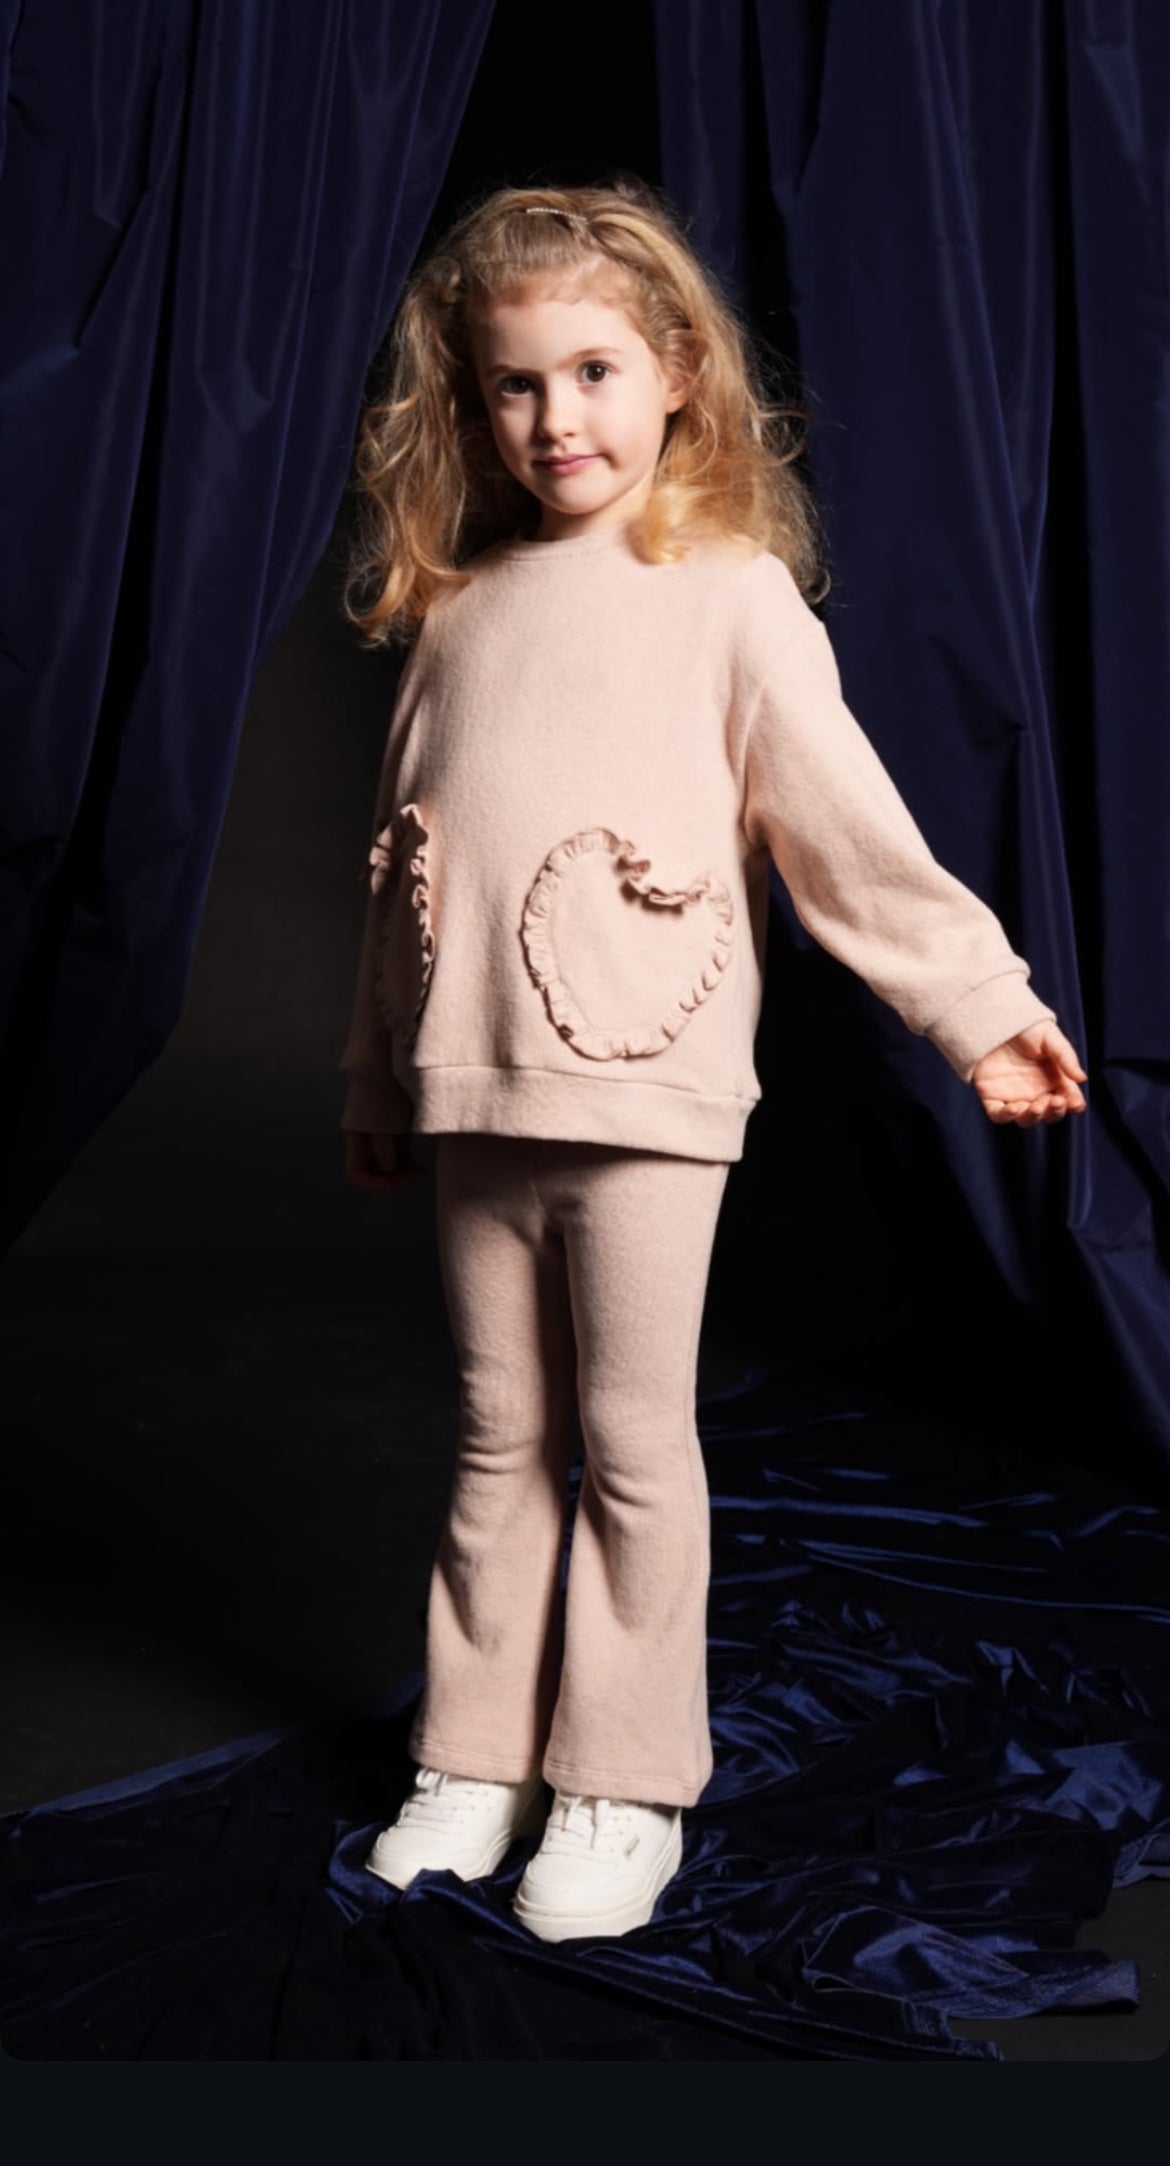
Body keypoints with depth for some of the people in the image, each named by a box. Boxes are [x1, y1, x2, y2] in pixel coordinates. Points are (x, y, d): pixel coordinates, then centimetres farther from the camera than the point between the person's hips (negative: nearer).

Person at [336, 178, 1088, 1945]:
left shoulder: (729, 592, -1)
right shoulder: (459, 608, 13)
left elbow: (846, 824, -3)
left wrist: (978, 1001, -7)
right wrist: (379, 1077, 19)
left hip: (645, 1087, -5)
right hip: (476, 1094, 5)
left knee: (634, 1438, 3)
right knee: (502, 1436, 13)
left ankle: (626, 1786, 16)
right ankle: (478, 1760, 25)